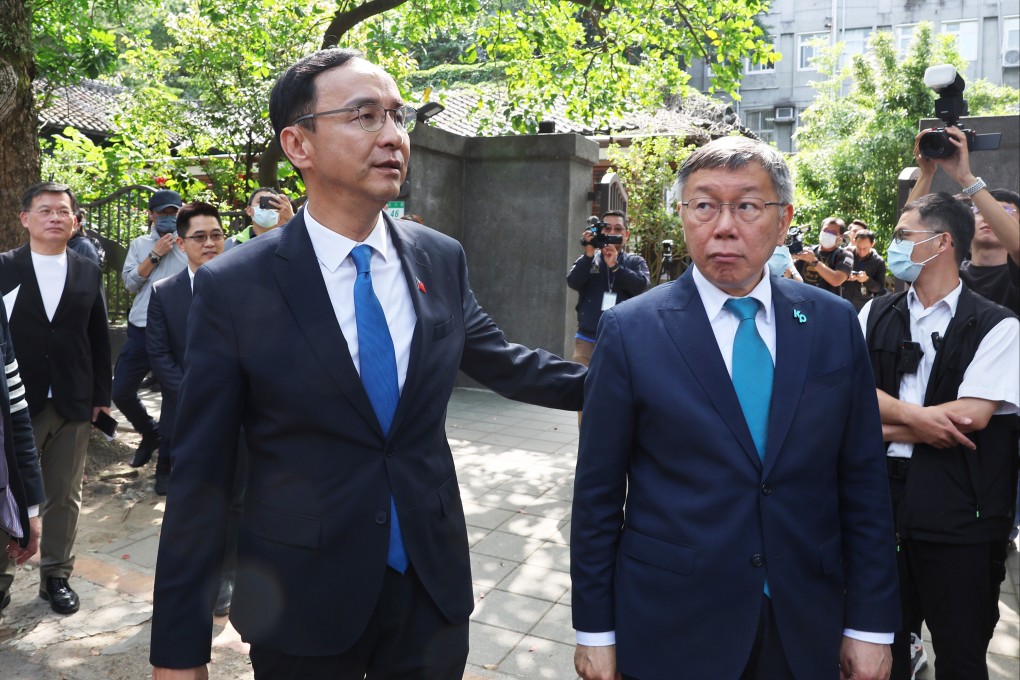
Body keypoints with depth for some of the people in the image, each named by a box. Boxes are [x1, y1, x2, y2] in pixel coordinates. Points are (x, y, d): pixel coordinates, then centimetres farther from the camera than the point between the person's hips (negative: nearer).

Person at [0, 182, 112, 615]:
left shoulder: (89, 272, 5)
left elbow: (99, 338, 7)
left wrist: (102, 395, 5)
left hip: (74, 403, 2)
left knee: (65, 495, 11)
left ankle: (56, 575, 25)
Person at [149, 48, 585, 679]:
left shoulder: (442, 259, -3)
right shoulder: (233, 287, -13)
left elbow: (503, 361, 12)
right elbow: (201, 476, -9)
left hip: (435, 585, 3)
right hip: (301, 601, -2)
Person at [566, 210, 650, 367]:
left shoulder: (635, 262, 10)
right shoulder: (587, 260, 12)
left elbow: (641, 285, -9)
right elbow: (573, 282, -6)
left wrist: (614, 265, -17)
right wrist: (589, 254, -17)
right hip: (587, 340, 0)